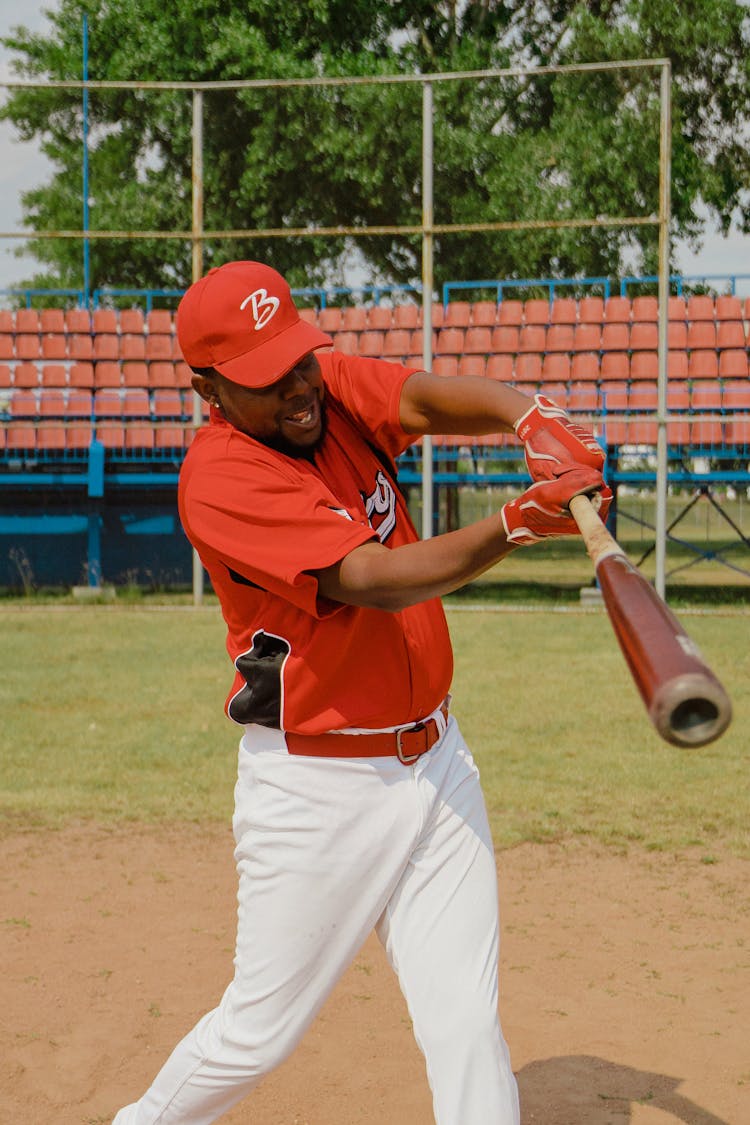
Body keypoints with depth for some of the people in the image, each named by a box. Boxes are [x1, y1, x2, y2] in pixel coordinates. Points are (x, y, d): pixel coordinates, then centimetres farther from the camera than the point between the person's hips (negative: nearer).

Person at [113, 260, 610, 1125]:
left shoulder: (334, 389, 1)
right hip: (315, 787, -5)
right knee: (259, 1032, 8)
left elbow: (432, 398, -16)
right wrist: (517, 524, -42)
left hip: (435, 762, 5)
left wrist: (529, 417, -39)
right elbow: (374, 581, -29)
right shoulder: (219, 478, -19)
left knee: (466, 1028, 2)